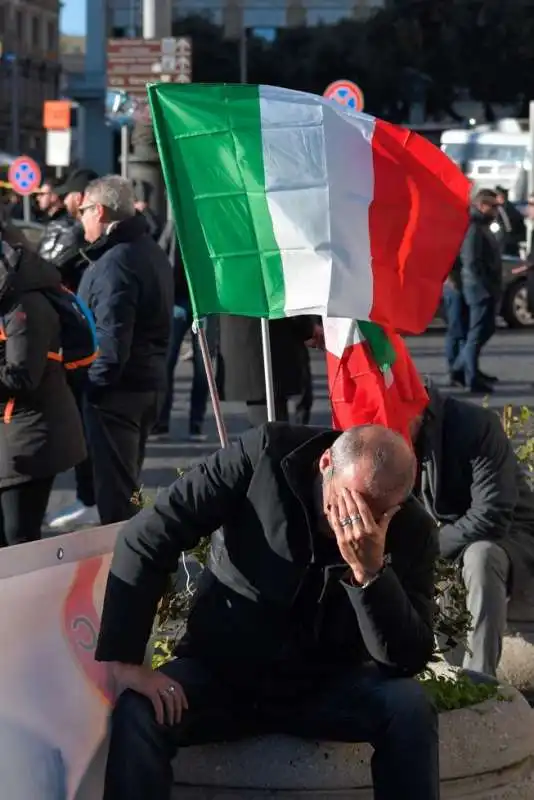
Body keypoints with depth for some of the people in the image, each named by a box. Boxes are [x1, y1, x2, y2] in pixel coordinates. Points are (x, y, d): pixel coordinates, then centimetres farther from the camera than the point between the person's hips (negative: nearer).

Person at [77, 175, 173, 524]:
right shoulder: (152, 251, 11)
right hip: (150, 383, 10)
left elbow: (111, 338, -25)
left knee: (113, 487, -3)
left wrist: (96, 384, -17)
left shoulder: (115, 262, -19)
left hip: (117, 389, -10)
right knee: (127, 481, 18)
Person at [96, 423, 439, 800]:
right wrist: (123, 659, -23)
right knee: (134, 715, -30)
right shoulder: (266, 455, -19)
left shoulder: (412, 528, -14)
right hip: (219, 674, -1)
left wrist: (370, 571, -36)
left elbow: (408, 660, -20)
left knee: (411, 707, -27)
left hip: (329, 686, 1)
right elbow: (149, 536, -18)